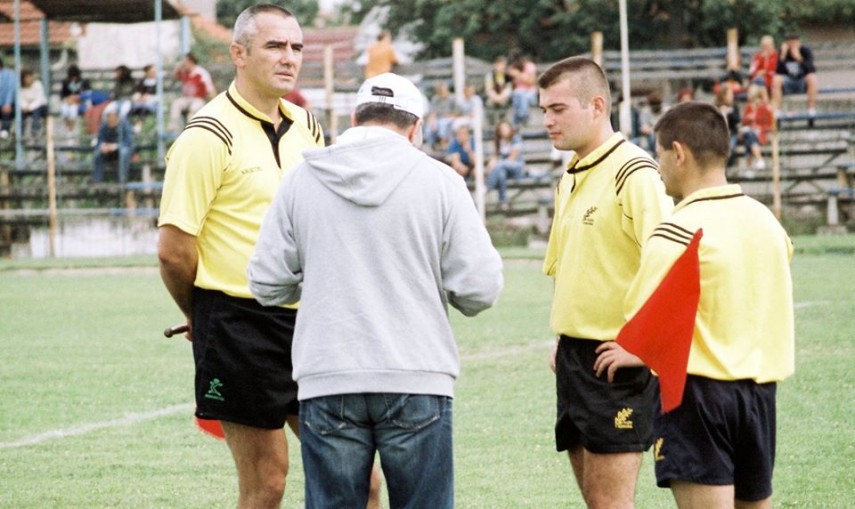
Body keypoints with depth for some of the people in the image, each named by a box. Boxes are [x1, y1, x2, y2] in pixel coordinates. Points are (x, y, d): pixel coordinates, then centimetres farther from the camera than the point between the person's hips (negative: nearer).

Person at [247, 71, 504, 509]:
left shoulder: (302, 180, 4)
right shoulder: (438, 180, -2)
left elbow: (267, 285, 5)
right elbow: (479, 288, -4)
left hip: (327, 380, 1)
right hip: (417, 379, -1)